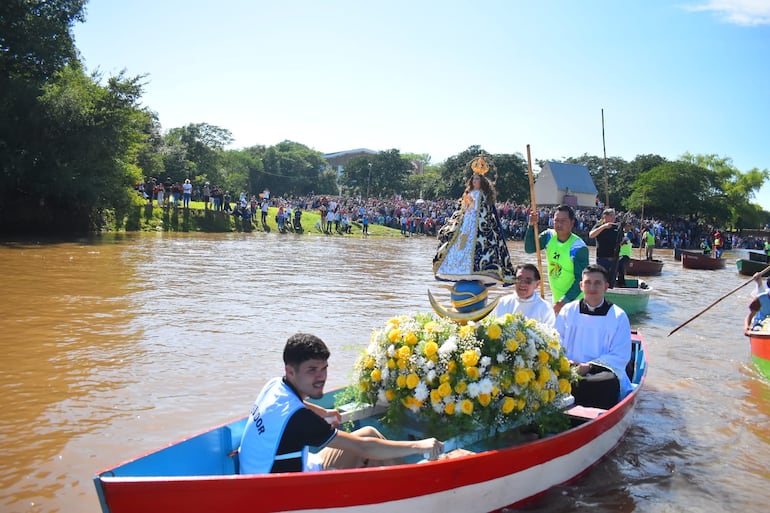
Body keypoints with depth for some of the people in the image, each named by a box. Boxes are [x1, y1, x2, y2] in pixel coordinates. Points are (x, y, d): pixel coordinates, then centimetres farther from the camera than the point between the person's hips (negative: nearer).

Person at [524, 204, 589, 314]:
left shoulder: (579, 247, -22)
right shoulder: (549, 236, -3)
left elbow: (581, 279, -22)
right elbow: (529, 248, -7)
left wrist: (564, 301, -28)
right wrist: (531, 226, -19)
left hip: (574, 300, -6)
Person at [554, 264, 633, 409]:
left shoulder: (618, 316, 8)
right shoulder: (567, 311, 14)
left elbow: (620, 357, 1)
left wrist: (588, 366, -12)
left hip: (602, 373, -1)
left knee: (609, 382, -36)